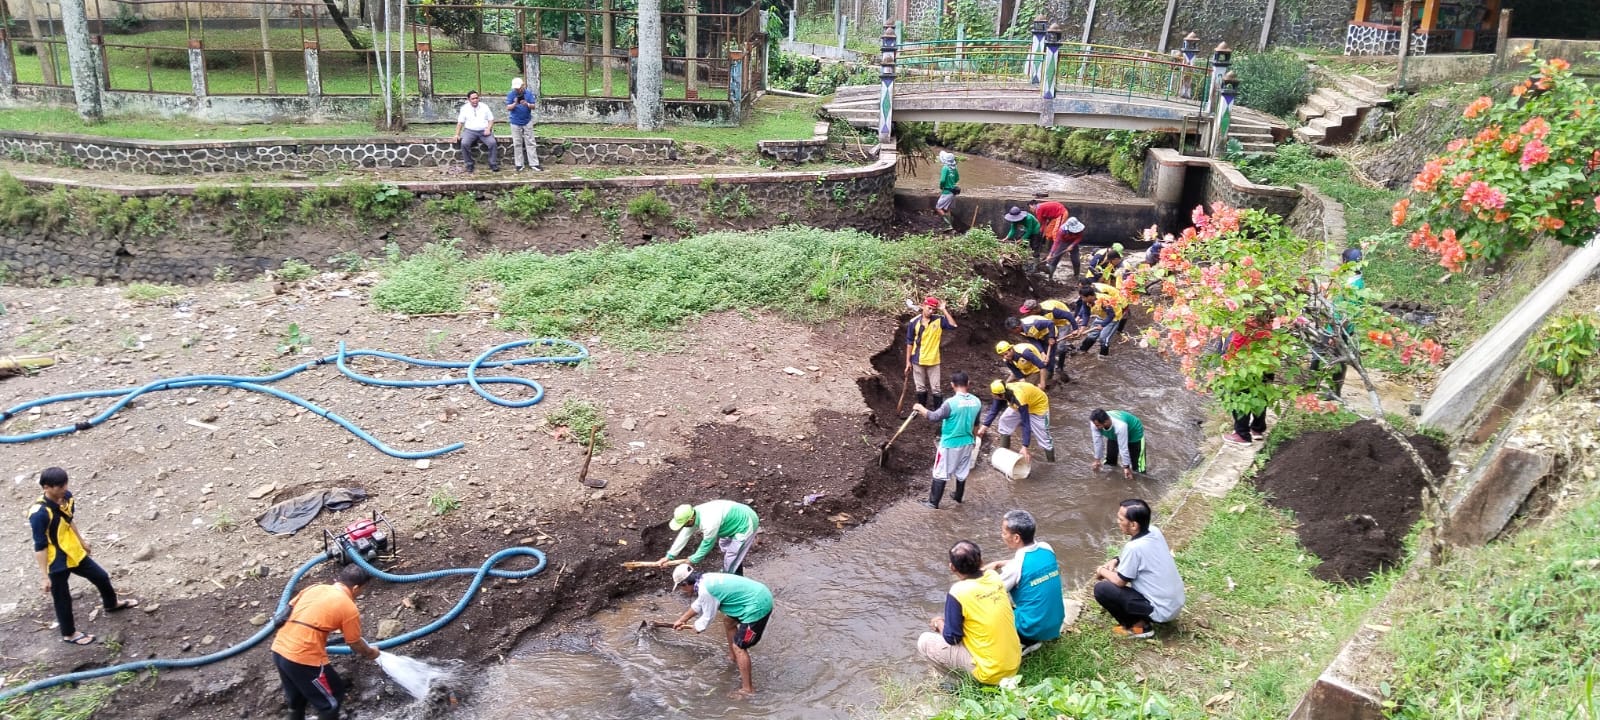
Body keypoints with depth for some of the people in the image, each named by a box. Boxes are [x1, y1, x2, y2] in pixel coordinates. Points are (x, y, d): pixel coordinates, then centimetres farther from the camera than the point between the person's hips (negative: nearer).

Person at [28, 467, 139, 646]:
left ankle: (111, 604, 51)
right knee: (62, 599, 13)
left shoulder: (66, 497, -8)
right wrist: (45, 576, -19)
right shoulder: (39, 513, -31)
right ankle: (69, 634, 34)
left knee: (101, 576, 23)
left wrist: (82, 541, 25)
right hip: (56, 564, -7)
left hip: (74, 553, 8)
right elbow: (39, 547, -23)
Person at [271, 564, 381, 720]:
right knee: (331, 700, 14)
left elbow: (290, 608, 21)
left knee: (296, 696, 30)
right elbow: (356, 645, 4)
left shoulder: (314, 588, 12)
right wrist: (370, 652, 25)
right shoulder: (349, 608, -6)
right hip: (304, 658, -7)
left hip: (279, 650, 8)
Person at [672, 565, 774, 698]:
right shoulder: (705, 580, 9)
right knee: (728, 620, 30)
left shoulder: (705, 590, -20)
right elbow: (698, 605, 27)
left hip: (758, 606, -10)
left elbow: (707, 617, -6)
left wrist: (697, 627, 14)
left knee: (739, 647, -5)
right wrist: (681, 620, 35)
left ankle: (747, 689, 1)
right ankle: (733, 656, 47)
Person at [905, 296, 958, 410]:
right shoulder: (914, 322, -4)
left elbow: (953, 325, -20)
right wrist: (908, 361, -1)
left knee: (935, 389, 3)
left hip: (933, 361, 0)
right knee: (920, 388, 12)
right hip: (918, 361, 0)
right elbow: (909, 343, 0)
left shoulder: (939, 320, -3)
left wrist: (944, 310, -17)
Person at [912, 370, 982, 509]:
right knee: (962, 471, 23)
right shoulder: (976, 402, -5)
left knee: (941, 473, 7)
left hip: (949, 444, -5)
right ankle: (958, 496, 40)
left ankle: (933, 502, 16)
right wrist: (974, 439, 24)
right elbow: (975, 424, 9)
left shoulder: (951, 403, -26)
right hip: (967, 443, 6)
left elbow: (934, 417, -21)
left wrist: (920, 408, -5)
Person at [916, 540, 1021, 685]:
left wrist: (939, 623, 10)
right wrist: (947, 620, 19)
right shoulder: (995, 577, 0)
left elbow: (952, 638, -10)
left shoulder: (958, 592, -19)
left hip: (991, 673, -7)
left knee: (924, 642, 2)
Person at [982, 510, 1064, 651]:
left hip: (1034, 630, -7)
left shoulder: (1015, 566, -21)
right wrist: (999, 564, 11)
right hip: (1056, 623, 7)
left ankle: (1026, 641, 3)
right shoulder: (1047, 549, -4)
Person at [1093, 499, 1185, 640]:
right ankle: (1142, 619, 17)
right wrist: (1116, 560, 6)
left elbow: (1119, 581, -13)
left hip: (1162, 610, -8)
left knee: (1101, 589, -10)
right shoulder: (1154, 531, -3)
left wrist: (1103, 571, 4)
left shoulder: (1134, 547, -26)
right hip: (1176, 602, 8)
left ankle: (1139, 627, 3)